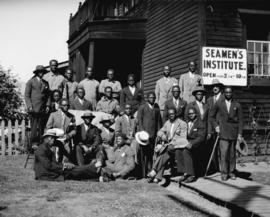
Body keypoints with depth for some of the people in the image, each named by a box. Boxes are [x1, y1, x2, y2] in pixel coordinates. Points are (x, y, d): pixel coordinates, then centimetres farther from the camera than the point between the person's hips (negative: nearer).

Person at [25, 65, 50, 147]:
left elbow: (48, 95, 18)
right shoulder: (31, 82, 6)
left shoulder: (45, 83, 17)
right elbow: (27, 95, 2)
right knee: (34, 126, -6)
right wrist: (29, 106, -8)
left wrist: (48, 105, 4)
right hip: (34, 109, -4)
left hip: (43, 109, 4)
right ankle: (34, 143, -2)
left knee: (41, 126, 0)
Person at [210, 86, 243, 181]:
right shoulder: (219, 104, 6)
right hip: (223, 133, -1)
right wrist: (215, 126, 3)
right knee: (224, 153, -10)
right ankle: (224, 173, -3)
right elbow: (211, 116, 16)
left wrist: (239, 134, 0)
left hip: (233, 133, 1)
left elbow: (240, 120, 6)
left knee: (232, 153, 6)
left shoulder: (237, 105, 7)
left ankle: (231, 172, 18)